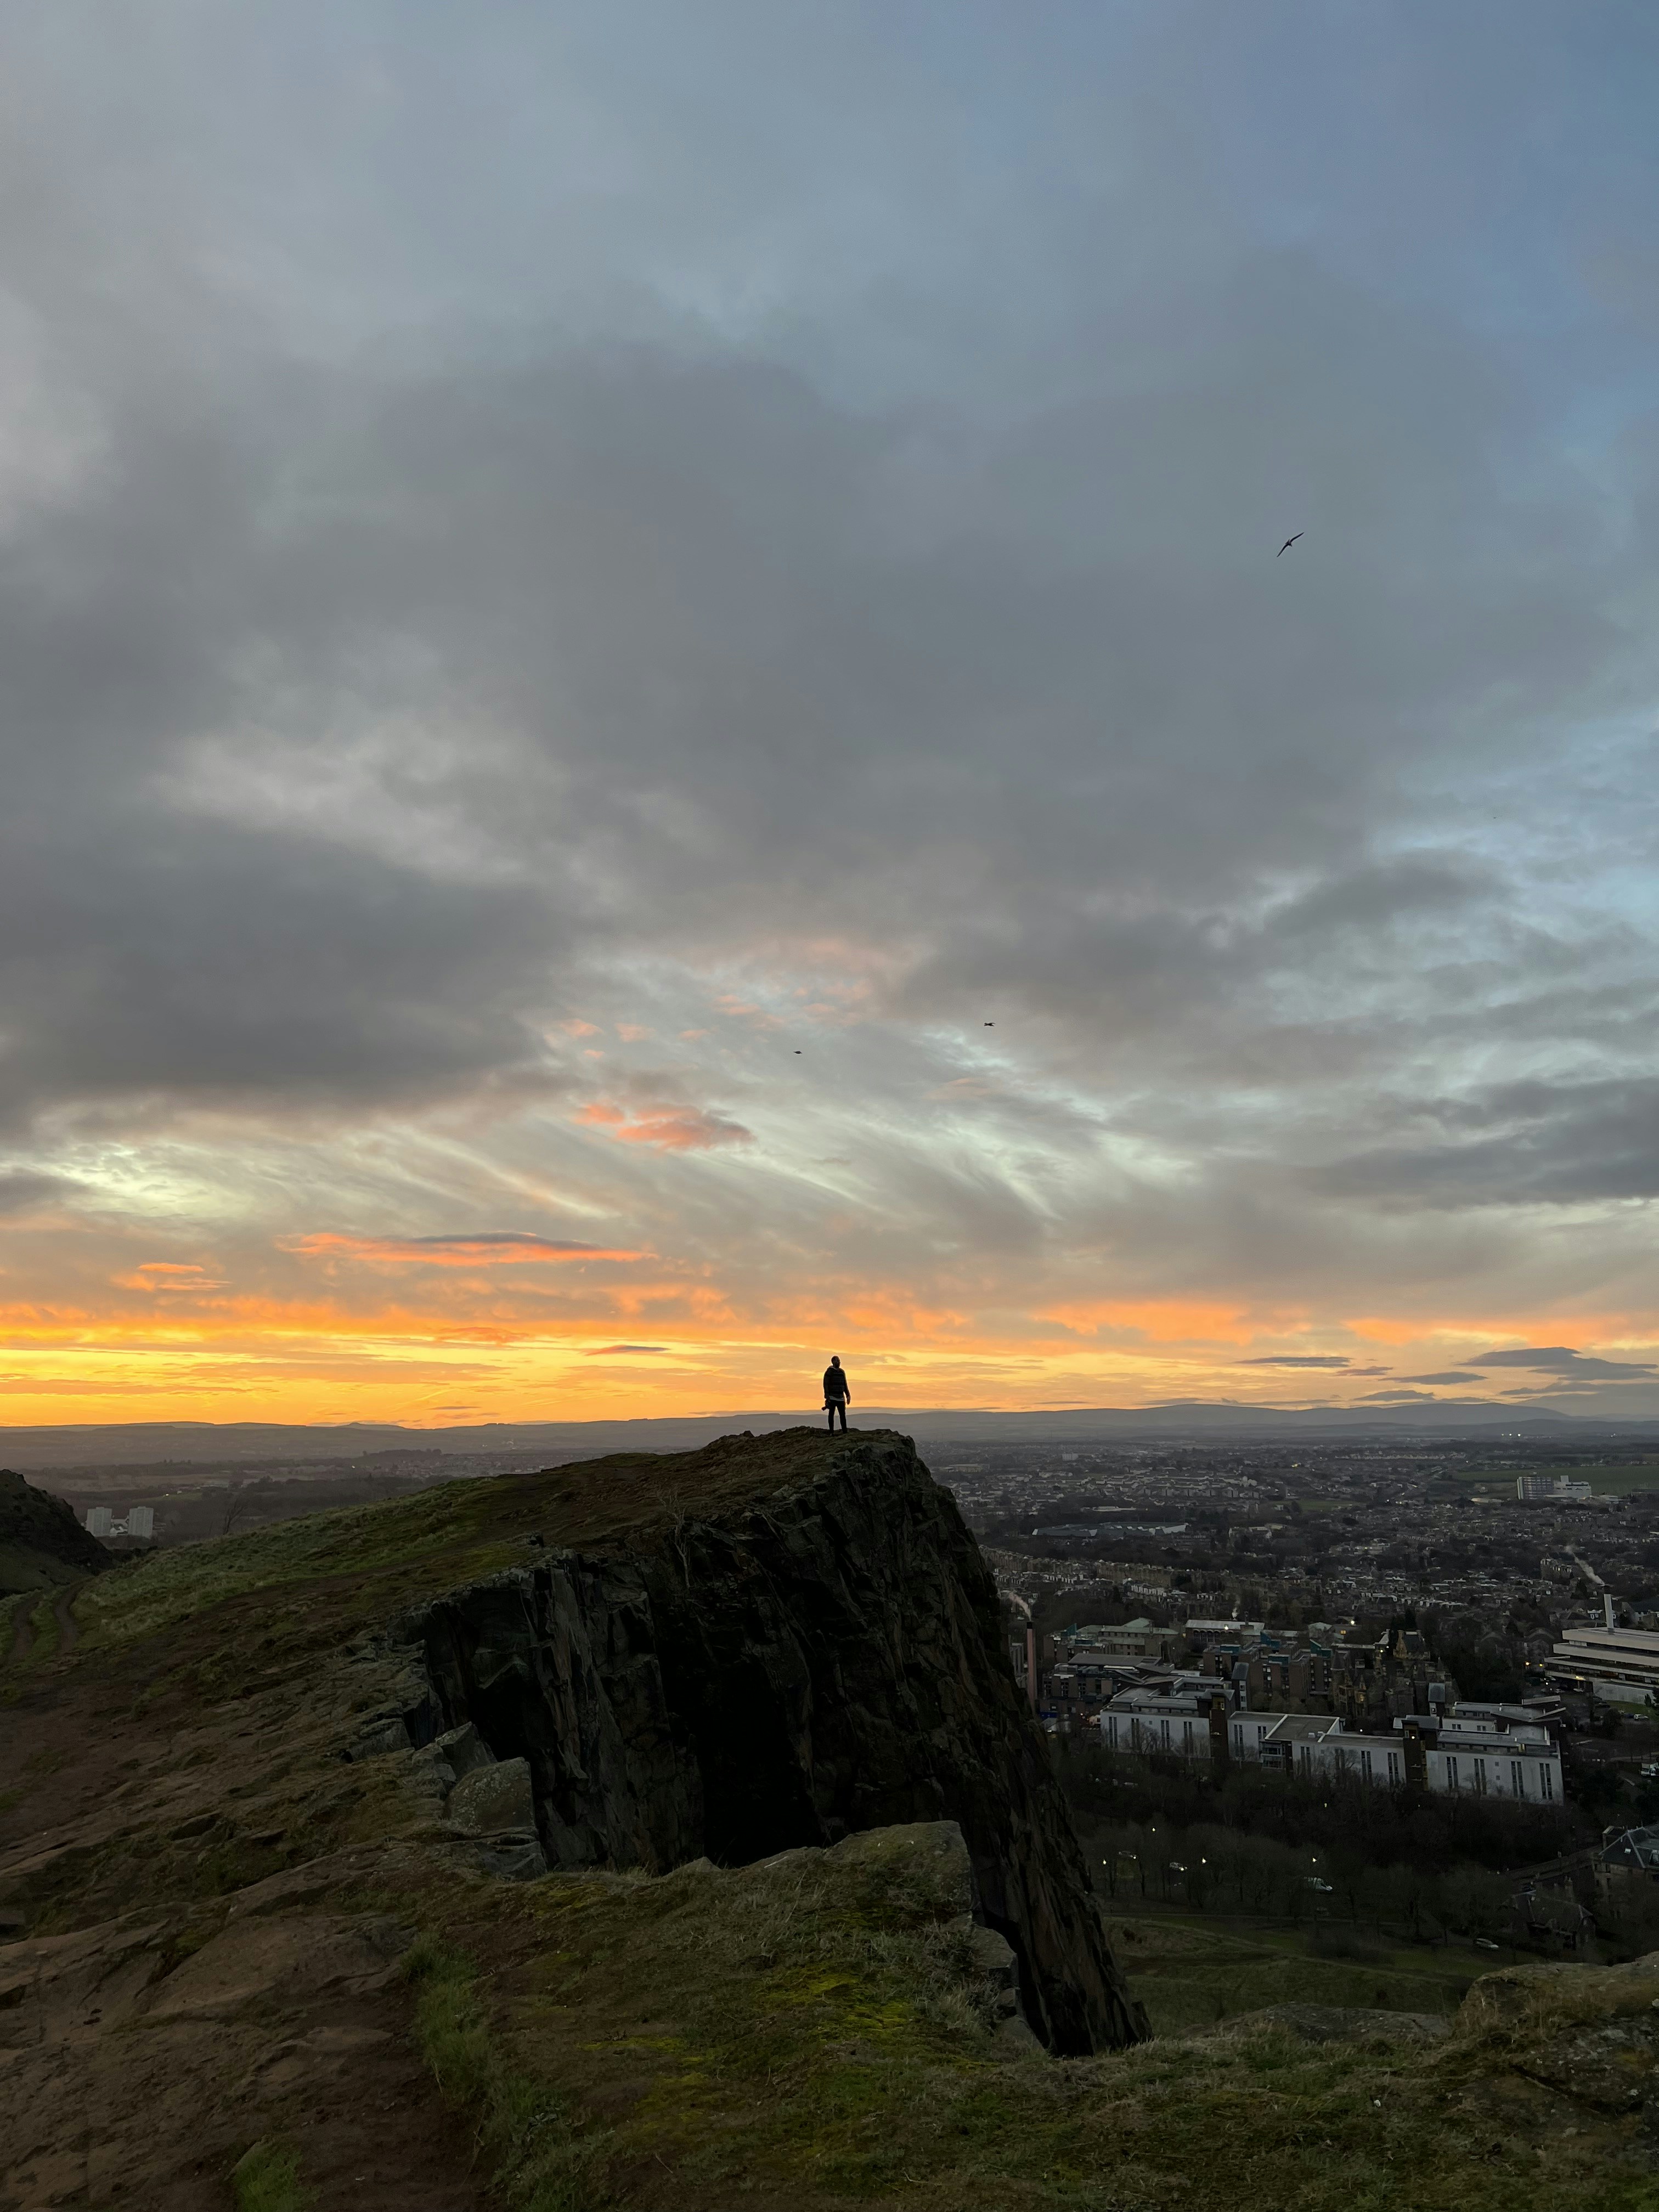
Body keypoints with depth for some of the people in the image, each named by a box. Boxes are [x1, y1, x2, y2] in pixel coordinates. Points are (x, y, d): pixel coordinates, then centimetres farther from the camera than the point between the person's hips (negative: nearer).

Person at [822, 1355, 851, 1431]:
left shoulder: (842, 1372, 14)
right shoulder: (829, 1371, -4)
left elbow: (845, 1385, 19)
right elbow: (826, 1384, -8)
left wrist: (848, 1396, 14)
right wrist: (827, 1396, -15)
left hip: (841, 1398, 5)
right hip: (832, 1398, -5)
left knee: (843, 1415, 2)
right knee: (831, 1415, 1)